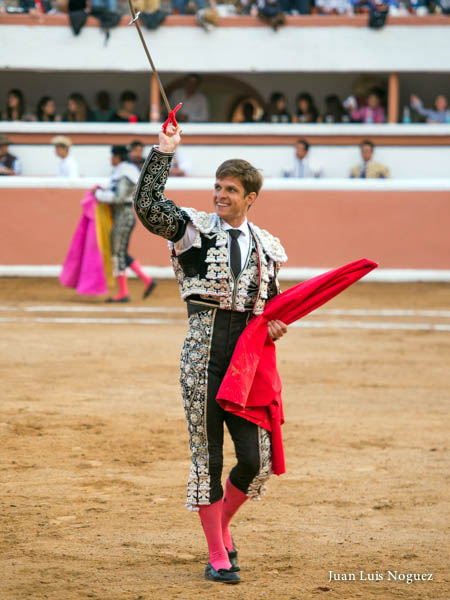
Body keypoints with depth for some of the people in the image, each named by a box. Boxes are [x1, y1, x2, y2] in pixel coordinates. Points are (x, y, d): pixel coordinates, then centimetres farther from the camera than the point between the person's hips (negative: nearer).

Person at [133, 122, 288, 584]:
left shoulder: (265, 247, 13)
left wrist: (275, 326, 3)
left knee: (256, 460, -1)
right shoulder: (195, 228, 2)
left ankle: (221, 524, 27)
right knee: (207, 456, 0)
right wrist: (164, 151, -16)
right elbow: (147, 206, -14)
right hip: (204, 351, -3)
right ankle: (218, 556, 10)